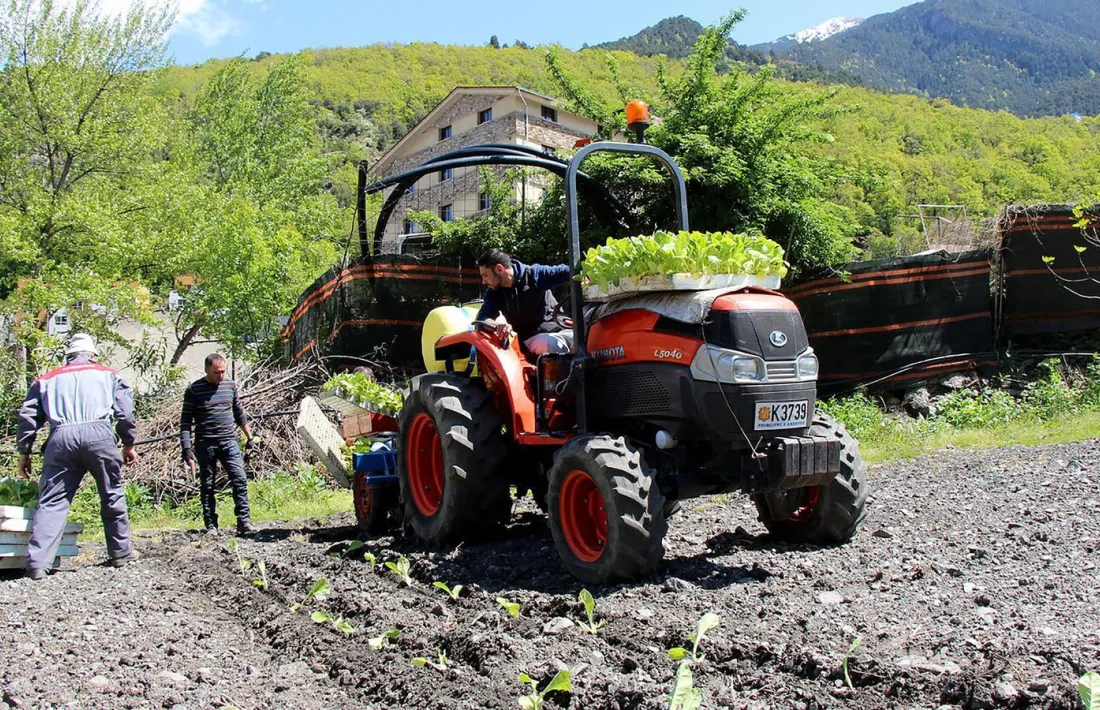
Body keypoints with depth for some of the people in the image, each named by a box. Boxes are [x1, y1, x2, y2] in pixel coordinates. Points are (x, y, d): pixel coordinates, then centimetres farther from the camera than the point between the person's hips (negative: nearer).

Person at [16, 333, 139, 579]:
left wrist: (24, 452, 21)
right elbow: (125, 412, 13)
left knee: (52, 501, 1)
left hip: (60, 438, 1)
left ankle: (37, 563, -9)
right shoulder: (107, 375, 22)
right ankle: (121, 552, 19)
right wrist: (129, 444, 21)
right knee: (112, 495, 13)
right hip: (98, 434, -1)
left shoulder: (47, 380, 26)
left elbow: (28, 416, 18)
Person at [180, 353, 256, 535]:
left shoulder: (230, 385, 8)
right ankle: (211, 525, 12)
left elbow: (239, 413, 19)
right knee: (207, 486, 4)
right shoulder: (194, 390, -3)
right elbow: (186, 420, -3)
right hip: (205, 443, -2)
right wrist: (186, 448, -10)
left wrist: (249, 437, 19)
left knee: (240, 479, -9)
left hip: (229, 440, 2)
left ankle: (243, 521, -7)